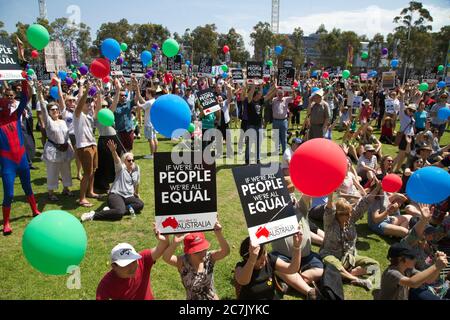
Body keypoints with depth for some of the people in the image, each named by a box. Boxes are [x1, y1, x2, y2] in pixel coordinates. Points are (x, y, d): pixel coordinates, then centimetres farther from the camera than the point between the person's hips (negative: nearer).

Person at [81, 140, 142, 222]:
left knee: (140, 204, -26)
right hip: (116, 194, -6)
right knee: (120, 212, -34)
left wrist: (136, 193, 35)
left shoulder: (136, 169, 10)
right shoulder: (121, 168, -3)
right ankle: (94, 215, -20)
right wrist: (113, 151, -46)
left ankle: (112, 209, -22)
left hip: (129, 196, 6)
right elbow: (117, 160, -25)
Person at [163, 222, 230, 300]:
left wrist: (219, 234, -52)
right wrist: (175, 243, -61)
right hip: (192, 298, -1)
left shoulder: (209, 257, -19)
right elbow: (166, 258, -43)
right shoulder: (183, 262, -23)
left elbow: (226, 251, -36)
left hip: (212, 298, 2)